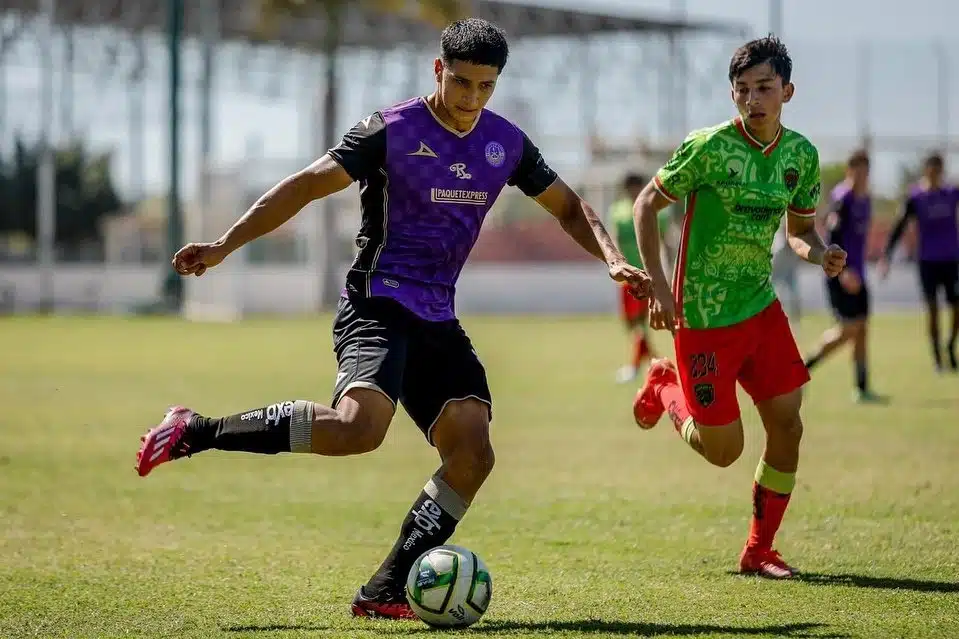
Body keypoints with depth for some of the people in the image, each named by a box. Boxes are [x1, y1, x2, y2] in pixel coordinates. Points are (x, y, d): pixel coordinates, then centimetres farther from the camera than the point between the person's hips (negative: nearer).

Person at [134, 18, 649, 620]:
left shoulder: (507, 143, 9)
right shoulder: (393, 130, -8)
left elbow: (569, 207, 21)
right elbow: (306, 186, -10)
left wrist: (613, 259, 3)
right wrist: (225, 245, -18)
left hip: (438, 321, 7)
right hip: (378, 306, -6)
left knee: (473, 453, -11)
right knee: (359, 425, -32)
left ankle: (385, 591, -4)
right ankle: (197, 431, -20)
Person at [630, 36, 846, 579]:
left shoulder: (801, 155, 0)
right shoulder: (709, 147, -16)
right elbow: (647, 204, -7)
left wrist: (819, 253, -10)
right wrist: (658, 285, -14)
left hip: (761, 306, 5)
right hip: (703, 316, -5)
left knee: (787, 424, -3)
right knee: (723, 450, -1)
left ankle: (759, 551, 13)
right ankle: (665, 386, 31)